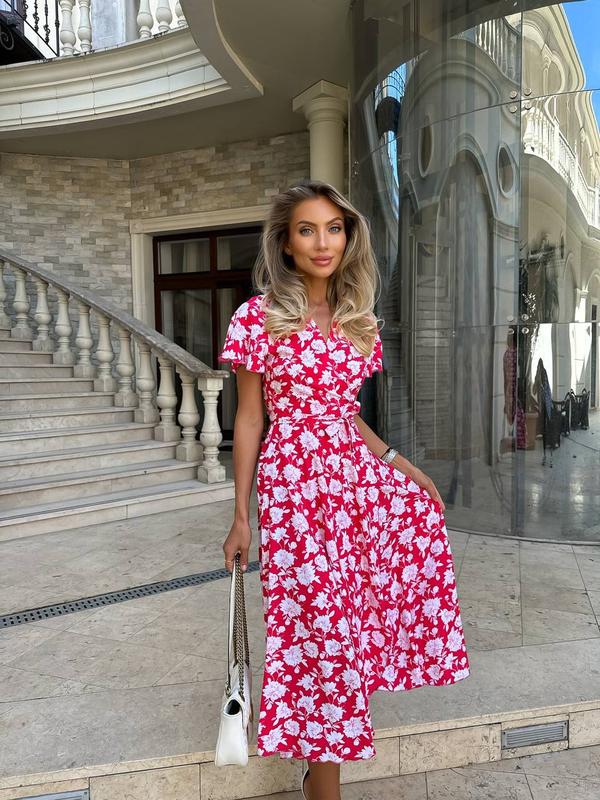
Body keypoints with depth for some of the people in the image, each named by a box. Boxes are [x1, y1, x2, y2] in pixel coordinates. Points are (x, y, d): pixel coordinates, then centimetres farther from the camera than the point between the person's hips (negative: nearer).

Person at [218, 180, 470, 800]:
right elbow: (248, 420, -3)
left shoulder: (357, 321, 12)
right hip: (293, 478, -6)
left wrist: (397, 462, 7)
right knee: (322, 621, -3)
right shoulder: (259, 317, -4)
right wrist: (240, 515, -3)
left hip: (355, 471, 6)